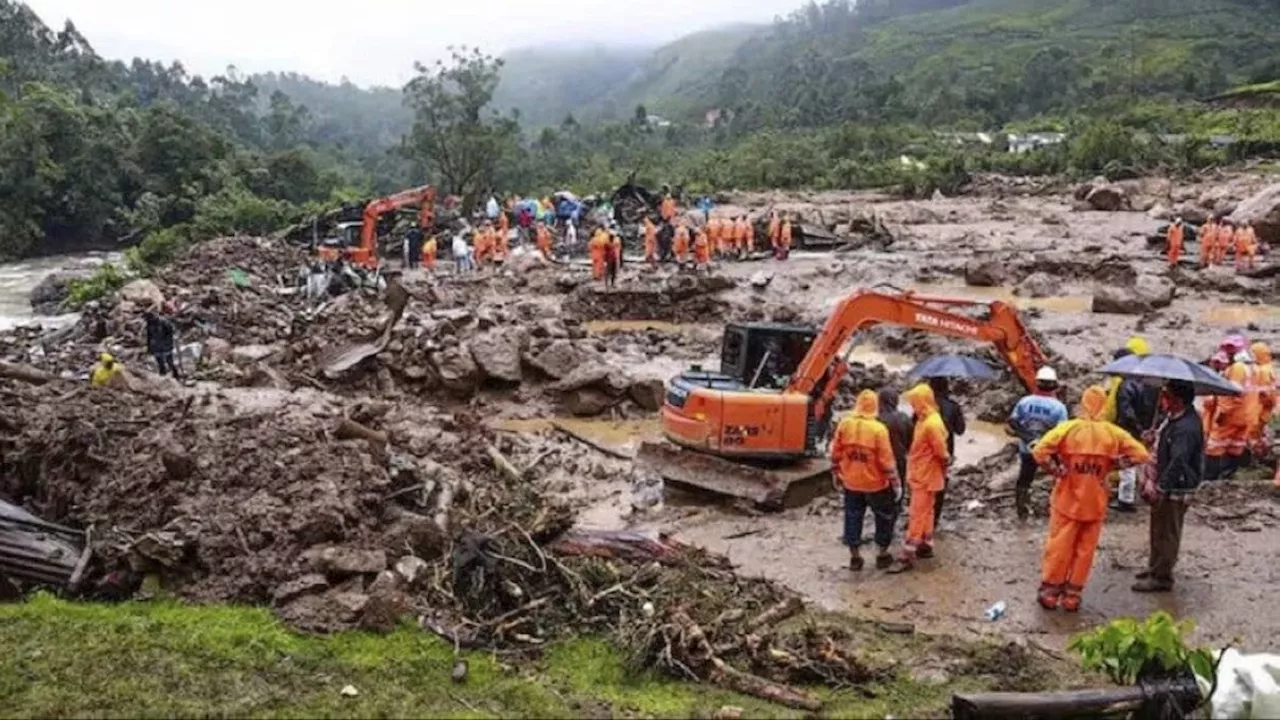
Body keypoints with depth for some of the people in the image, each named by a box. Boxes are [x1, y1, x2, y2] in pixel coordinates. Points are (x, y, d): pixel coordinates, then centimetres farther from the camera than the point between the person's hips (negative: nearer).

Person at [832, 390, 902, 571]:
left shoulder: (844, 424, -6)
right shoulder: (879, 429, -18)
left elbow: (836, 454, 1)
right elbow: (886, 460, -16)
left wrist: (837, 475, 14)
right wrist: (895, 482, -6)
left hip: (851, 482, 3)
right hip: (876, 483, -3)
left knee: (853, 518, 14)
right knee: (885, 517, 16)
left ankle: (854, 558, 20)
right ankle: (882, 556, 22)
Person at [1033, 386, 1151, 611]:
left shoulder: (1068, 428, -12)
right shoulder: (1114, 433, -5)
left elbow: (1040, 452, -22)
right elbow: (1142, 455, -3)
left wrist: (1057, 470, -9)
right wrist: (1112, 465, 1)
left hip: (1067, 501, -2)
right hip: (1095, 504, 2)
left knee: (1058, 548, 10)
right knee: (1084, 551, 13)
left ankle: (1049, 593, 18)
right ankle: (1072, 597, 19)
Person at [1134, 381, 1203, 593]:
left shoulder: (1185, 429, -26)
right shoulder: (1176, 419, 5)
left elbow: (1177, 463, -32)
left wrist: (1159, 486, -29)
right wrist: (1154, 478, 11)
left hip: (1176, 490, -10)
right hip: (1166, 486, 10)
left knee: (1167, 533, 2)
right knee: (1158, 529, 22)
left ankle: (1161, 577, 13)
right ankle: (1155, 567, 36)